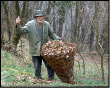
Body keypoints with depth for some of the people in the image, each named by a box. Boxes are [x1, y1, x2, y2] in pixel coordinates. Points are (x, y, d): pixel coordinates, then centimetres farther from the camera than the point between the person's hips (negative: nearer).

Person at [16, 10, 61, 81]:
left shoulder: (47, 24, 3)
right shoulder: (30, 24, -8)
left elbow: (52, 34, 13)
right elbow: (23, 30, -22)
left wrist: (57, 39, -4)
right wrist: (18, 25, -41)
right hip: (35, 50, -2)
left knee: (50, 65, 4)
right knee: (37, 68, 6)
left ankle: (51, 79, 20)